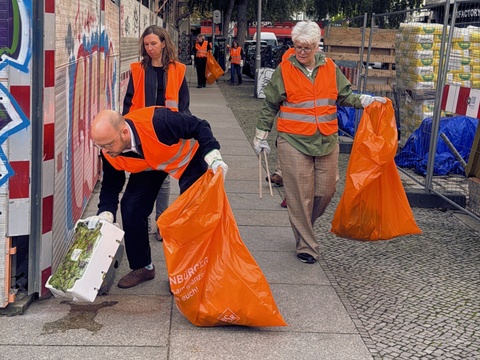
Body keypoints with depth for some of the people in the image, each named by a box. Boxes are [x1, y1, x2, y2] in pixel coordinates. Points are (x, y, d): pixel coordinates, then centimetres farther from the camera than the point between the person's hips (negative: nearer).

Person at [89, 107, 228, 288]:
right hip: (150, 164, 4)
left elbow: (200, 127, -30)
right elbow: (110, 187, -11)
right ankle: (142, 267, 11)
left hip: (189, 157, -4)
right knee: (131, 207, -7)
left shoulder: (158, 122, -44)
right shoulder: (109, 153, -26)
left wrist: (214, 158, -41)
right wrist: (104, 214, -28)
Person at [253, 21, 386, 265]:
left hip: (327, 141, 4)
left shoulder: (330, 68, 8)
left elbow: (344, 96, 19)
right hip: (294, 142, -4)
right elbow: (270, 105, 6)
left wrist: (367, 101, 4)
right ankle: (305, 245, 8)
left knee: (326, 189, 6)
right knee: (300, 194, -3)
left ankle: (302, 225, 32)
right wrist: (261, 136, 8)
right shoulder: (284, 70, 0)